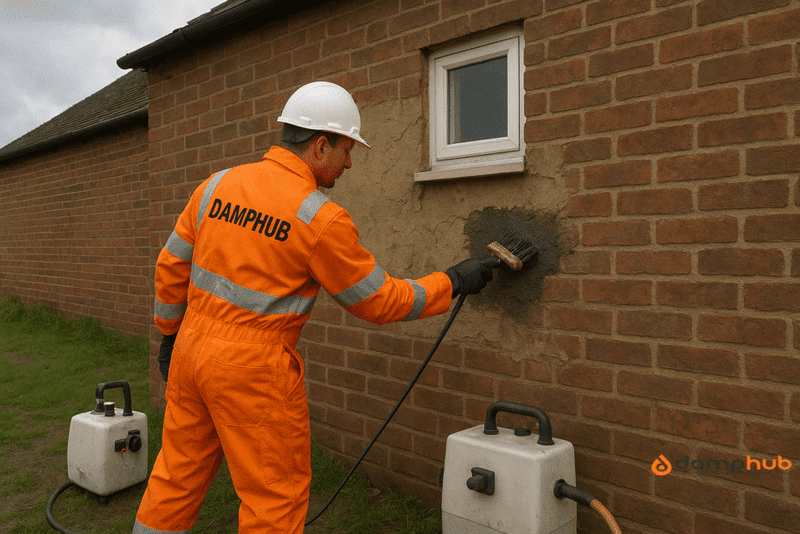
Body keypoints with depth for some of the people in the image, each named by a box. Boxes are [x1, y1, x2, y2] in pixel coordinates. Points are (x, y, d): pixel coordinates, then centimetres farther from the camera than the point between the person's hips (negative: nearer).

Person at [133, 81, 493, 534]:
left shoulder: (218, 185, 2)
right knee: (276, 496, 9)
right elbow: (378, 301, -8)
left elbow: (172, 264, 9)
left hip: (192, 349, 7)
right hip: (254, 370, -7)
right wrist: (453, 283, 4)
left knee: (177, 477, 21)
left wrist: (171, 332, 22)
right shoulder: (320, 217, -16)